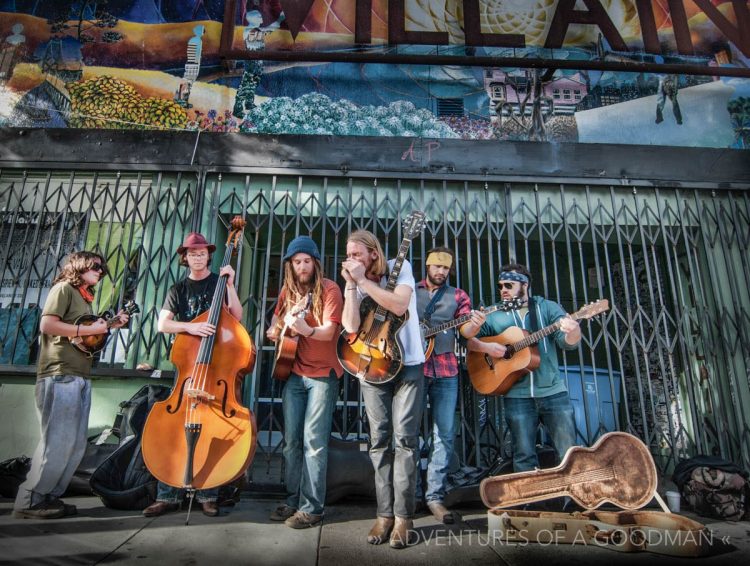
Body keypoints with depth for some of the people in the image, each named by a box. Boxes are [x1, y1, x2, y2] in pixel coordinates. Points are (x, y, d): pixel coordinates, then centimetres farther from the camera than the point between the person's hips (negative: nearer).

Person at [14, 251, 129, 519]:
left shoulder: (84, 298, 23)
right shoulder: (64, 288, -1)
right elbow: (47, 325, -15)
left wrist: (110, 326, 12)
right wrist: (89, 329, -13)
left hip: (80, 377, 9)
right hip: (60, 376, -9)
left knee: (77, 443, 8)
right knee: (58, 441, -8)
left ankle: (49, 496, 17)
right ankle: (29, 502, 3)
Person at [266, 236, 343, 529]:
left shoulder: (329, 289, -9)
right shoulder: (288, 290, 10)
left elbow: (328, 332, -19)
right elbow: (276, 322, 24)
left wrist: (307, 330, -38)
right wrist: (276, 331, 2)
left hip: (322, 373, -6)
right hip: (293, 373, 6)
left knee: (314, 440, -6)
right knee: (291, 439, 10)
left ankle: (312, 508, 5)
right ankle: (293, 499, 23)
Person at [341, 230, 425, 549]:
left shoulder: (399, 267, -4)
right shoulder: (355, 282, 4)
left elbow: (399, 306, -22)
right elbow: (351, 326, -10)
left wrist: (363, 280, -20)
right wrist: (351, 284, -14)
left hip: (407, 365, -3)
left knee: (405, 439, -3)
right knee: (379, 440, 6)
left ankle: (403, 516, 6)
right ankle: (385, 513, 15)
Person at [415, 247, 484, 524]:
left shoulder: (458, 296, 12)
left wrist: (476, 323, -21)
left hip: (445, 370, 1)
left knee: (445, 434, 0)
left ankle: (435, 496, 10)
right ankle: (411, 493, 17)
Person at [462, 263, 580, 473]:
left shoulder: (547, 308, 6)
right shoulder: (494, 315, 8)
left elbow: (567, 342, -4)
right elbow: (466, 337, 6)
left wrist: (573, 332, -26)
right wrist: (486, 347, -12)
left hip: (553, 392, 0)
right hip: (517, 395, 0)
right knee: (524, 456, 4)